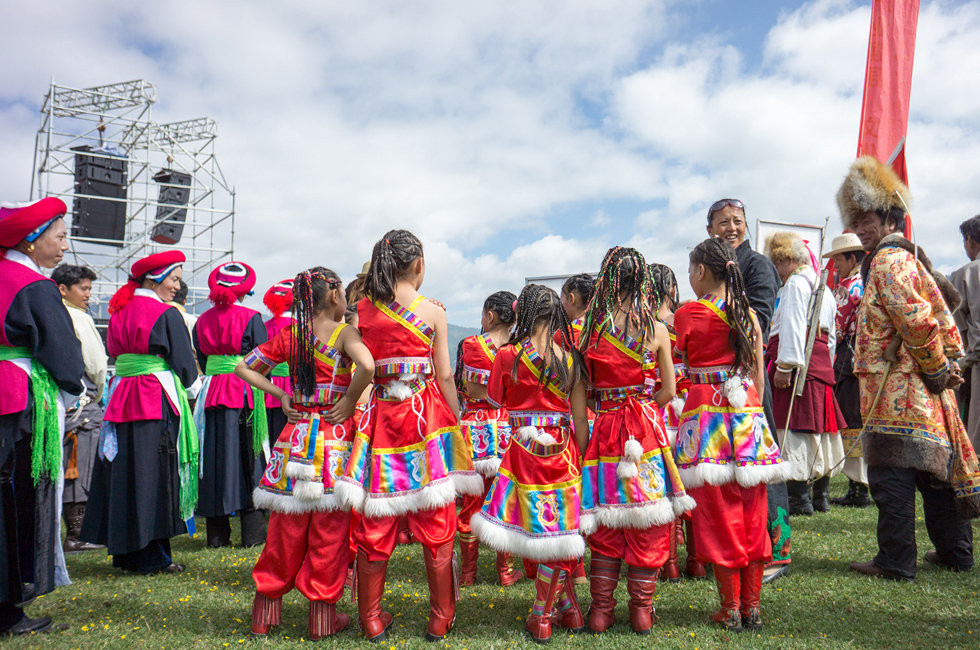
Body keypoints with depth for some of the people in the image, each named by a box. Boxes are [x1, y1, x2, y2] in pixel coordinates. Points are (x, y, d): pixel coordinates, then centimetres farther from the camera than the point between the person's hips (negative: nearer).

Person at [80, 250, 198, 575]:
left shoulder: (119, 311, 11)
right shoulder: (166, 314, -10)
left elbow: (114, 354, 17)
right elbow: (185, 366, -9)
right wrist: (185, 382, 10)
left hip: (121, 399, 7)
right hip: (158, 402, -7)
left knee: (125, 474, 11)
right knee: (155, 475, -1)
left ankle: (125, 553, 19)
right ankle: (152, 556, 4)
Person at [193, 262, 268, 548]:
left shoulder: (202, 321, 7)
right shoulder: (251, 318, -6)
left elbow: (201, 361, 12)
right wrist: (260, 388, 6)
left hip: (211, 393, 4)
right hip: (244, 395, -4)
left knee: (214, 458, 8)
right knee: (247, 459, 2)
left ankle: (217, 533, 12)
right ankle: (253, 532, 4)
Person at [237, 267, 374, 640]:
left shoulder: (289, 335, 6)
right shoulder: (344, 333, -8)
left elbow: (244, 367, 11)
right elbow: (367, 366, -28)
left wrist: (280, 394, 9)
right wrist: (349, 399, -14)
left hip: (296, 436, 5)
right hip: (335, 437, -4)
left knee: (286, 529, 14)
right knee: (328, 531, 6)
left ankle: (265, 614, 24)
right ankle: (322, 618, 16)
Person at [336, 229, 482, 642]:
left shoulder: (362, 310, 2)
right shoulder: (433, 312, -4)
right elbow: (445, 376, -1)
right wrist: (455, 421, 7)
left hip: (379, 416, 3)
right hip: (427, 416, -2)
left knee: (375, 524, 10)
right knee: (436, 523, 8)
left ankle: (371, 619, 21)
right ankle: (440, 621, 19)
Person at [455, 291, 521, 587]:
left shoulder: (468, 345, -6)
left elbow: (463, 388, -5)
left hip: (474, 427, -1)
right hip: (507, 429, 1)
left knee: (471, 502, 9)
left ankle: (468, 571, 19)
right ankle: (505, 571, 19)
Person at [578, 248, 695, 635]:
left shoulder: (589, 327, -4)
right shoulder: (656, 330, -4)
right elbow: (668, 390, 0)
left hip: (604, 428, 1)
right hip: (646, 427, -1)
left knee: (606, 521, 11)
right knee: (647, 519, 10)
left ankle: (601, 610, 19)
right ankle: (642, 610, 19)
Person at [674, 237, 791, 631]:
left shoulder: (687, 314, -7)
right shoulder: (748, 314, 7)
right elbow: (759, 374, 10)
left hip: (706, 411, -4)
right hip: (747, 413, 4)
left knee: (719, 515, 4)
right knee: (752, 515, 10)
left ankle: (730, 609, 11)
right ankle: (752, 606, 18)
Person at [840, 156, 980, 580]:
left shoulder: (888, 260, -12)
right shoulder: (908, 255, 18)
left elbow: (917, 320, -22)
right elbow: (942, 305, 20)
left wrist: (936, 369, -12)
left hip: (897, 386, -10)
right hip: (924, 388, 10)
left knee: (891, 473, -6)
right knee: (938, 465, 15)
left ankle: (895, 562, -1)